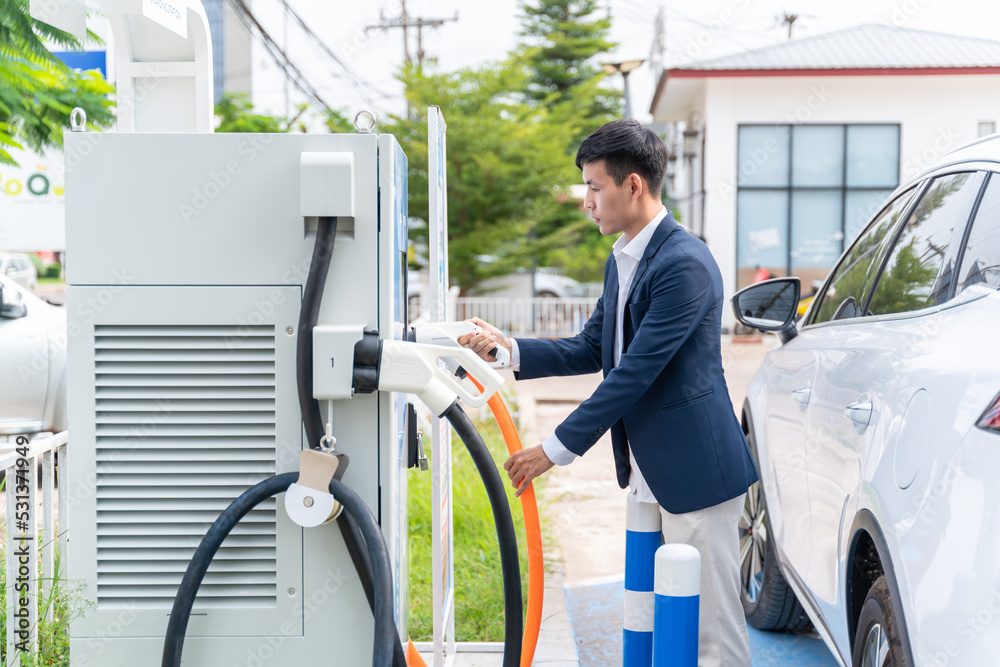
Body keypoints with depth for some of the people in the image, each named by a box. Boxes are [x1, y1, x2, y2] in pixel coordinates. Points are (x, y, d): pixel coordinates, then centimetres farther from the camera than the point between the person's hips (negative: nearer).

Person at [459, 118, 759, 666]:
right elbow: (591, 350, 16)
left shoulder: (684, 263, -19)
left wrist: (557, 449, -20)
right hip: (649, 473, 10)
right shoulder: (621, 261, 13)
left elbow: (636, 373, -22)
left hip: (693, 472, -10)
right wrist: (508, 349, 2)